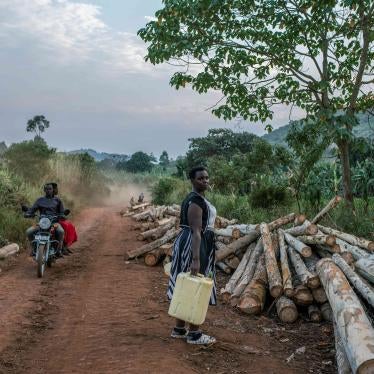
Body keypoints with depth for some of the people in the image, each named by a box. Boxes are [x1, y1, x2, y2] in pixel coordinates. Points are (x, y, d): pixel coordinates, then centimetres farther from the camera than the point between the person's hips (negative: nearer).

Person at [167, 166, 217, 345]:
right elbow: (195, 232, -26)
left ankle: (179, 329, 23)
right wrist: (195, 259, -29)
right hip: (195, 245, -11)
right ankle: (194, 334, 6)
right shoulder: (196, 201, -19)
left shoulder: (196, 198, 13)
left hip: (188, 243, 11)